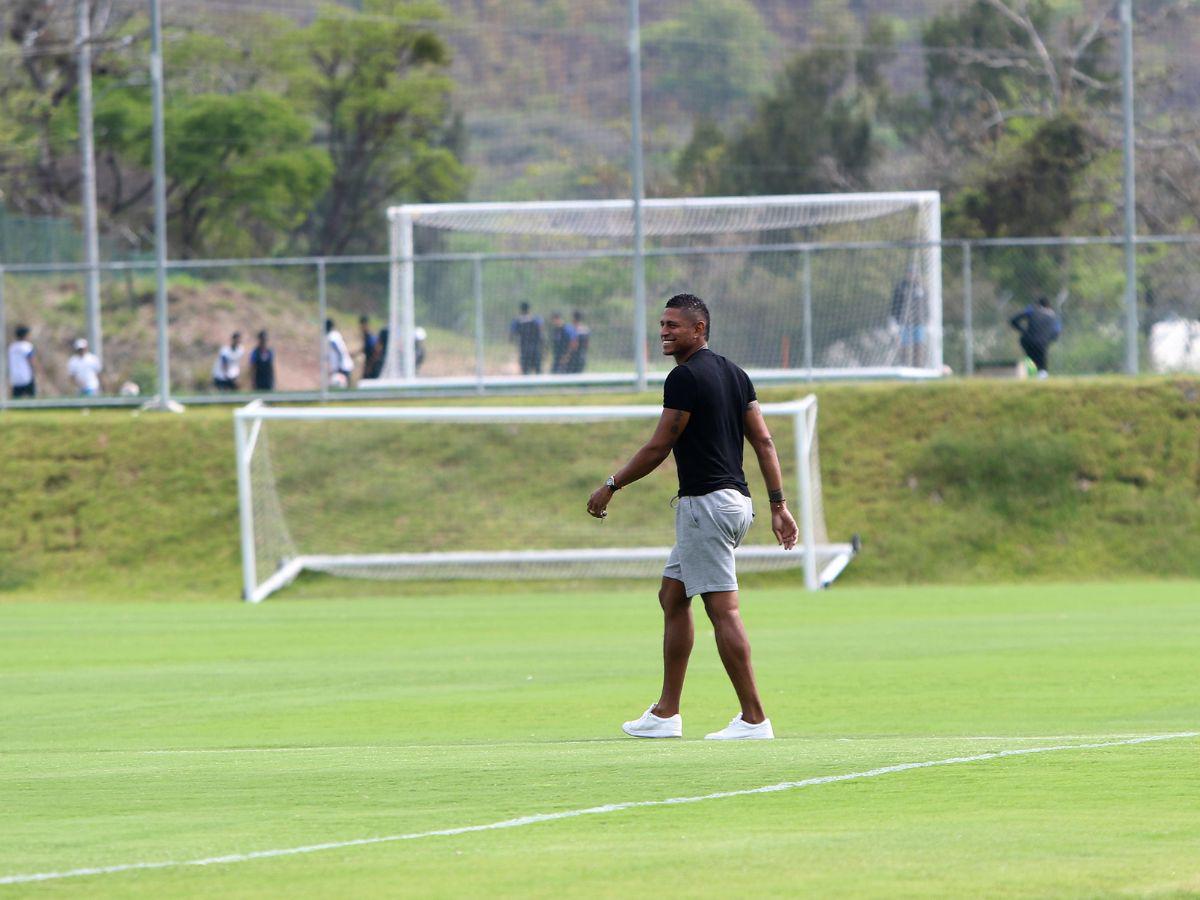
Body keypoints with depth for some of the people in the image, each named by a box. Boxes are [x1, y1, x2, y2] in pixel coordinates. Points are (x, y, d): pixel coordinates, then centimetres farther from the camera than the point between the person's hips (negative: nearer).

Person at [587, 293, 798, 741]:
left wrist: (611, 486, 0)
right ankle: (666, 713, 18)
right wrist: (779, 505, 12)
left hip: (705, 501, -10)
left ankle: (753, 718, -11)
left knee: (723, 611, -9)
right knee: (672, 596, 16)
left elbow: (659, 447, -11)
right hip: (735, 499, 10)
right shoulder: (733, 374, 14)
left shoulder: (685, 377, -13)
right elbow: (764, 441, 12)